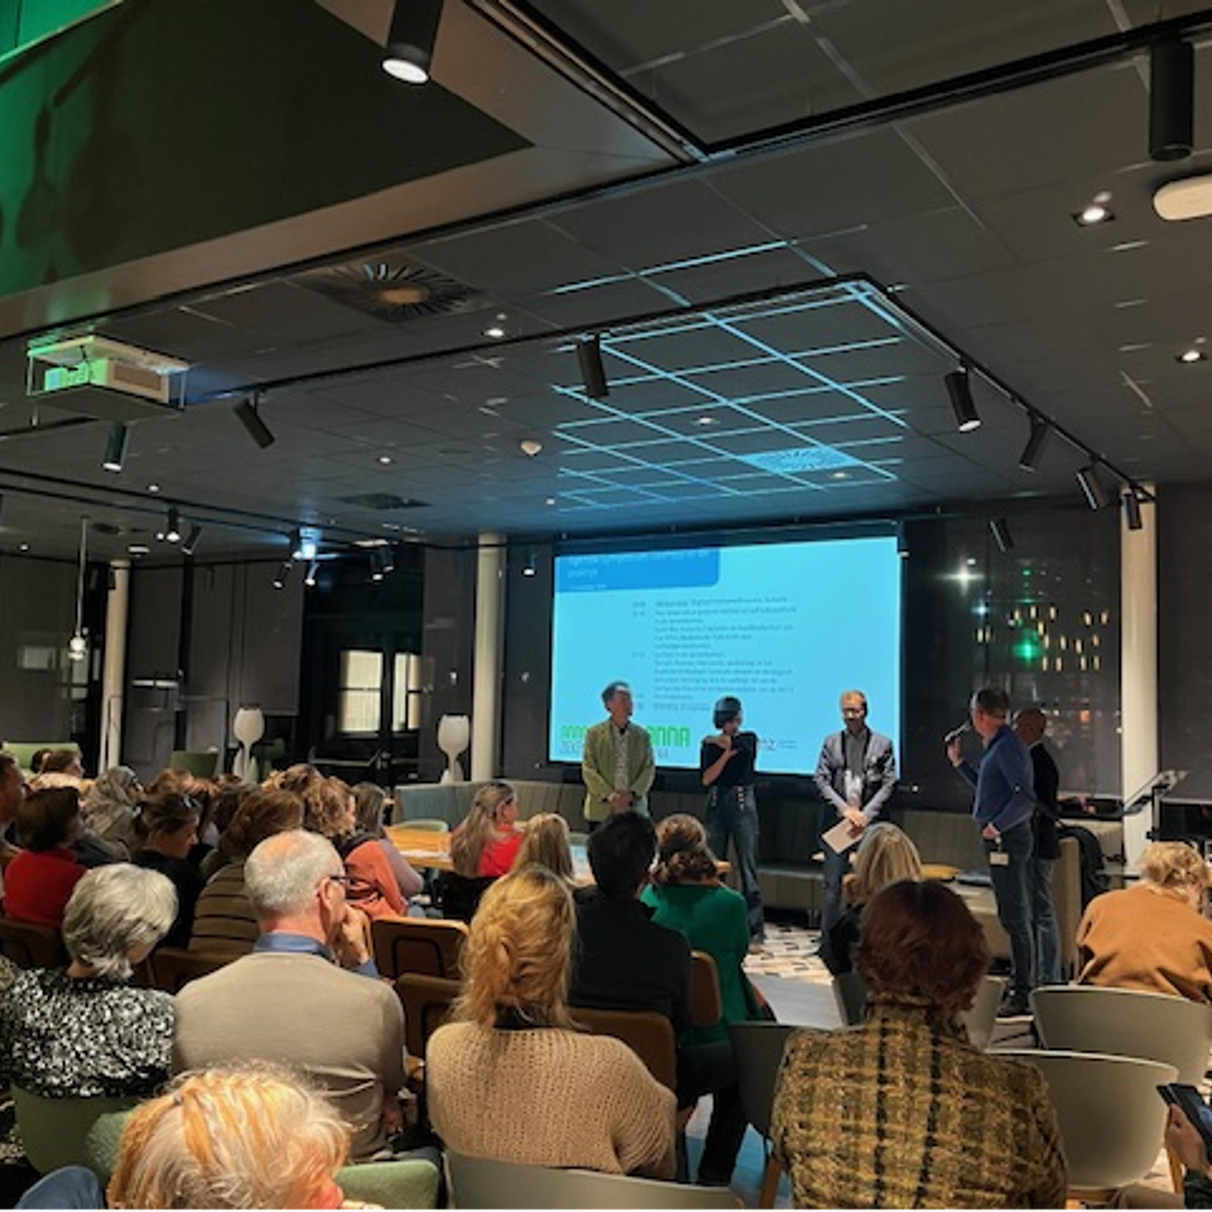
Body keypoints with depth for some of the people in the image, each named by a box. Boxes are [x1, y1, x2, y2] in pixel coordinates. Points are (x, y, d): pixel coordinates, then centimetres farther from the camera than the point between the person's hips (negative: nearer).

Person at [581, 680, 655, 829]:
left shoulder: (643, 735, 9)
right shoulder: (594, 733, 4)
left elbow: (649, 769, 4)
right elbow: (588, 770, -2)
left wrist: (632, 794, -12)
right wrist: (609, 795, -13)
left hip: (634, 810, 1)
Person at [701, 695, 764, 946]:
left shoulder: (749, 739, 6)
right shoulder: (709, 745, 7)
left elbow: (736, 743, -16)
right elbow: (706, 779, -2)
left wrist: (715, 741, 1)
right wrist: (726, 754, -10)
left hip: (743, 804, -2)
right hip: (717, 804, 2)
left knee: (748, 865, -4)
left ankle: (755, 927, -2)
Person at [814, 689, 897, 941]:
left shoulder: (883, 744, 5)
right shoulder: (831, 742, 9)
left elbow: (889, 784, 1)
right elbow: (822, 779, 4)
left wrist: (865, 814, -9)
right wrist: (845, 809, -8)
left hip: (869, 823, -1)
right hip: (837, 820, 1)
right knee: (833, 883, 4)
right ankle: (828, 938, 12)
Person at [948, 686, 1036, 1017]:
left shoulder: (1007, 747, -16)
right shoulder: (997, 746, 15)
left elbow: (1025, 798, -25)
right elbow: (988, 788, 26)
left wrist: (997, 826, -21)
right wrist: (958, 762, 24)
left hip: (1007, 840, -11)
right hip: (1002, 840, 11)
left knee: (1015, 917, -6)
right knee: (1015, 916, 15)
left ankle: (1022, 995, 0)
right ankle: (1019, 985, 24)